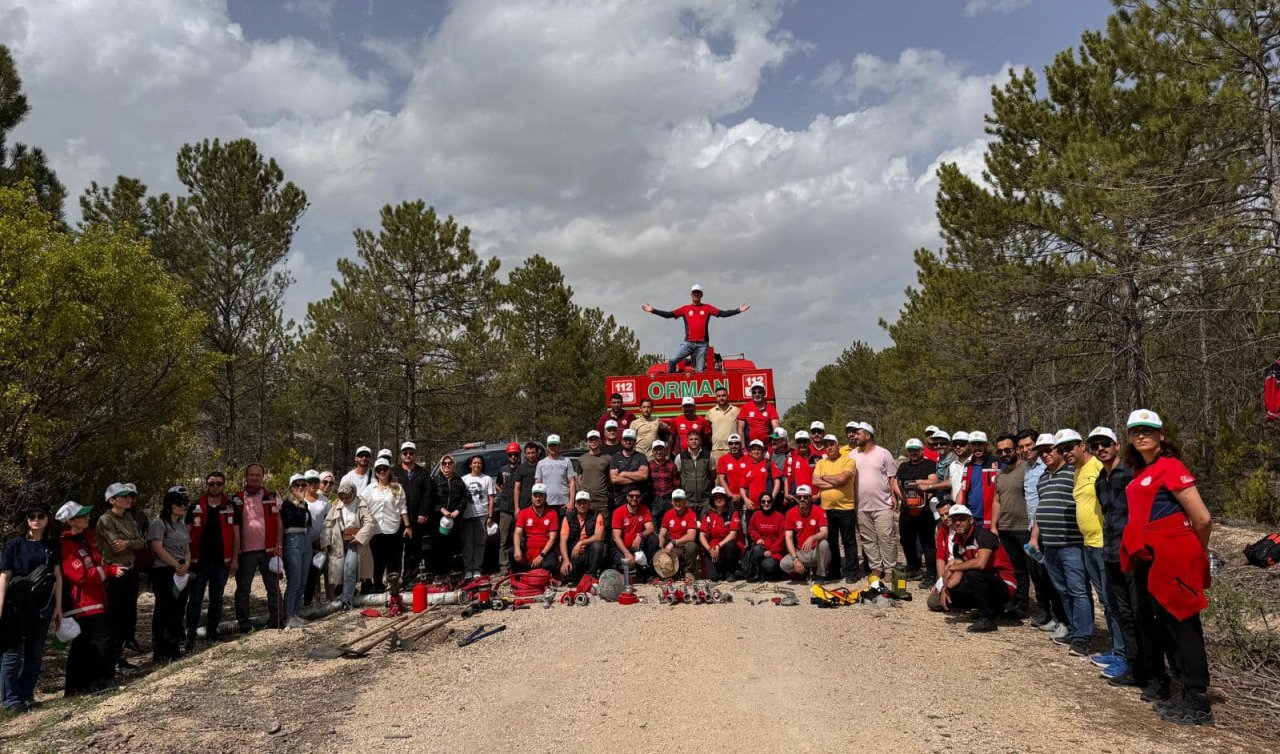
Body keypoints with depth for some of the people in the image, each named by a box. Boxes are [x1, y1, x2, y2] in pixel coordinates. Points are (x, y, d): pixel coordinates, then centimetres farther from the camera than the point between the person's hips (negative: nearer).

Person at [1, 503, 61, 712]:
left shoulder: (52, 545, 6)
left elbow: (58, 576, 7)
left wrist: (58, 606, 4)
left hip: (42, 605, 3)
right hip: (17, 605, -3)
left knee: (35, 652, 8)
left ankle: (27, 695, 18)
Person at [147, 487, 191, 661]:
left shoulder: (182, 525, 19)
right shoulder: (159, 523, -6)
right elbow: (158, 548, -16)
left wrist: (187, 563, -2)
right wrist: (177, 565, -15)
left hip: (182, 573, 8)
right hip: (164, 573, -8)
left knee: (178, 611, 10)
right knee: (163, 612, -5)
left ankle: (174, 650, 19)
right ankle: (159, 653, 1)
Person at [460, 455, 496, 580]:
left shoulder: (487, 479, 8)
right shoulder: (464, 479, 11)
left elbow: (491, 499, 6)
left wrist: (490, 516, -2)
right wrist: (459, 515, 2)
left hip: (482, 515, -1)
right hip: (467, 515, 1)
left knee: (480, 543, 0)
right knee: (467, 543, 0)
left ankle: (477, 569, 5)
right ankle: (467, 569, 6)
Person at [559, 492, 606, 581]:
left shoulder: (597, 516, -2)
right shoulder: (568, 518, 1)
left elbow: (599, 537, -14)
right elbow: (563, 541, -7)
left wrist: (581, 543, -22)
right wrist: (566, 560, -21)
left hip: (590, 554, 0)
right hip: (573, 555, 0)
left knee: (597, 545, -32)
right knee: (565, 576, -25)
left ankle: (591, 576, -15)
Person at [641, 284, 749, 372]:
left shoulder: (707, 308, 8)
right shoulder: (685, 308, 9)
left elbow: (722, 313, 1)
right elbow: (669, 314, 5)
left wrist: (738, 310, -9)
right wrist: (653, 311, -5)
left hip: (702, 344, -1)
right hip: (688, 343, 1)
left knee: (700, 371, 1)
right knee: (672, 361, -14)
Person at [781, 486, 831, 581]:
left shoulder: (819, 512, -9)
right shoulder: (791, 513, -4)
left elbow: (824, 533, -22)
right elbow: (788, 539, -8)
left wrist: (812, 538, -43)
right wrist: (795, 559, -20)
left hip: (816, 551, -2)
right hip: (800, 553, 2)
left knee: (824, 543, -34)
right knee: (783, 564, -24)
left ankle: (820, 575, -11)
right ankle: (807, 571, 7)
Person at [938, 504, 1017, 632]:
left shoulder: (983, 535, -18)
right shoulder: (957, 543, 6)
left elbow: (980, 563, -34)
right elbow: (958, 574, 6)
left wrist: (953, 566, -22)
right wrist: (946, 588, -13)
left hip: (1005, 586, -8)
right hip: (985, 585, 8)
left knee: (973, 574, -33)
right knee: (949, 598, -4)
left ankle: (987, 619, -16)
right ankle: (992, 607, 13)